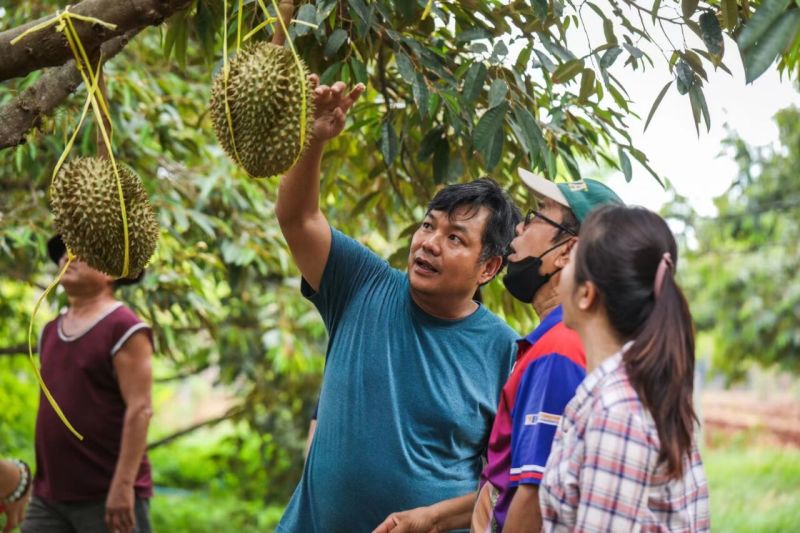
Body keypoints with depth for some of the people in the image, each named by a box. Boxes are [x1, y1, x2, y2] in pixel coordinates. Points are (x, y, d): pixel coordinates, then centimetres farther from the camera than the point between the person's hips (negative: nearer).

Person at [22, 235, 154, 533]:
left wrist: (123, 484, -22)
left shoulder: (124, 329, -8)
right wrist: (37, 485, 18)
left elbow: (139, 409, -15)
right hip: (50, 497, 7)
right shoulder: (50, 333, 16)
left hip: (108, 497, -7)